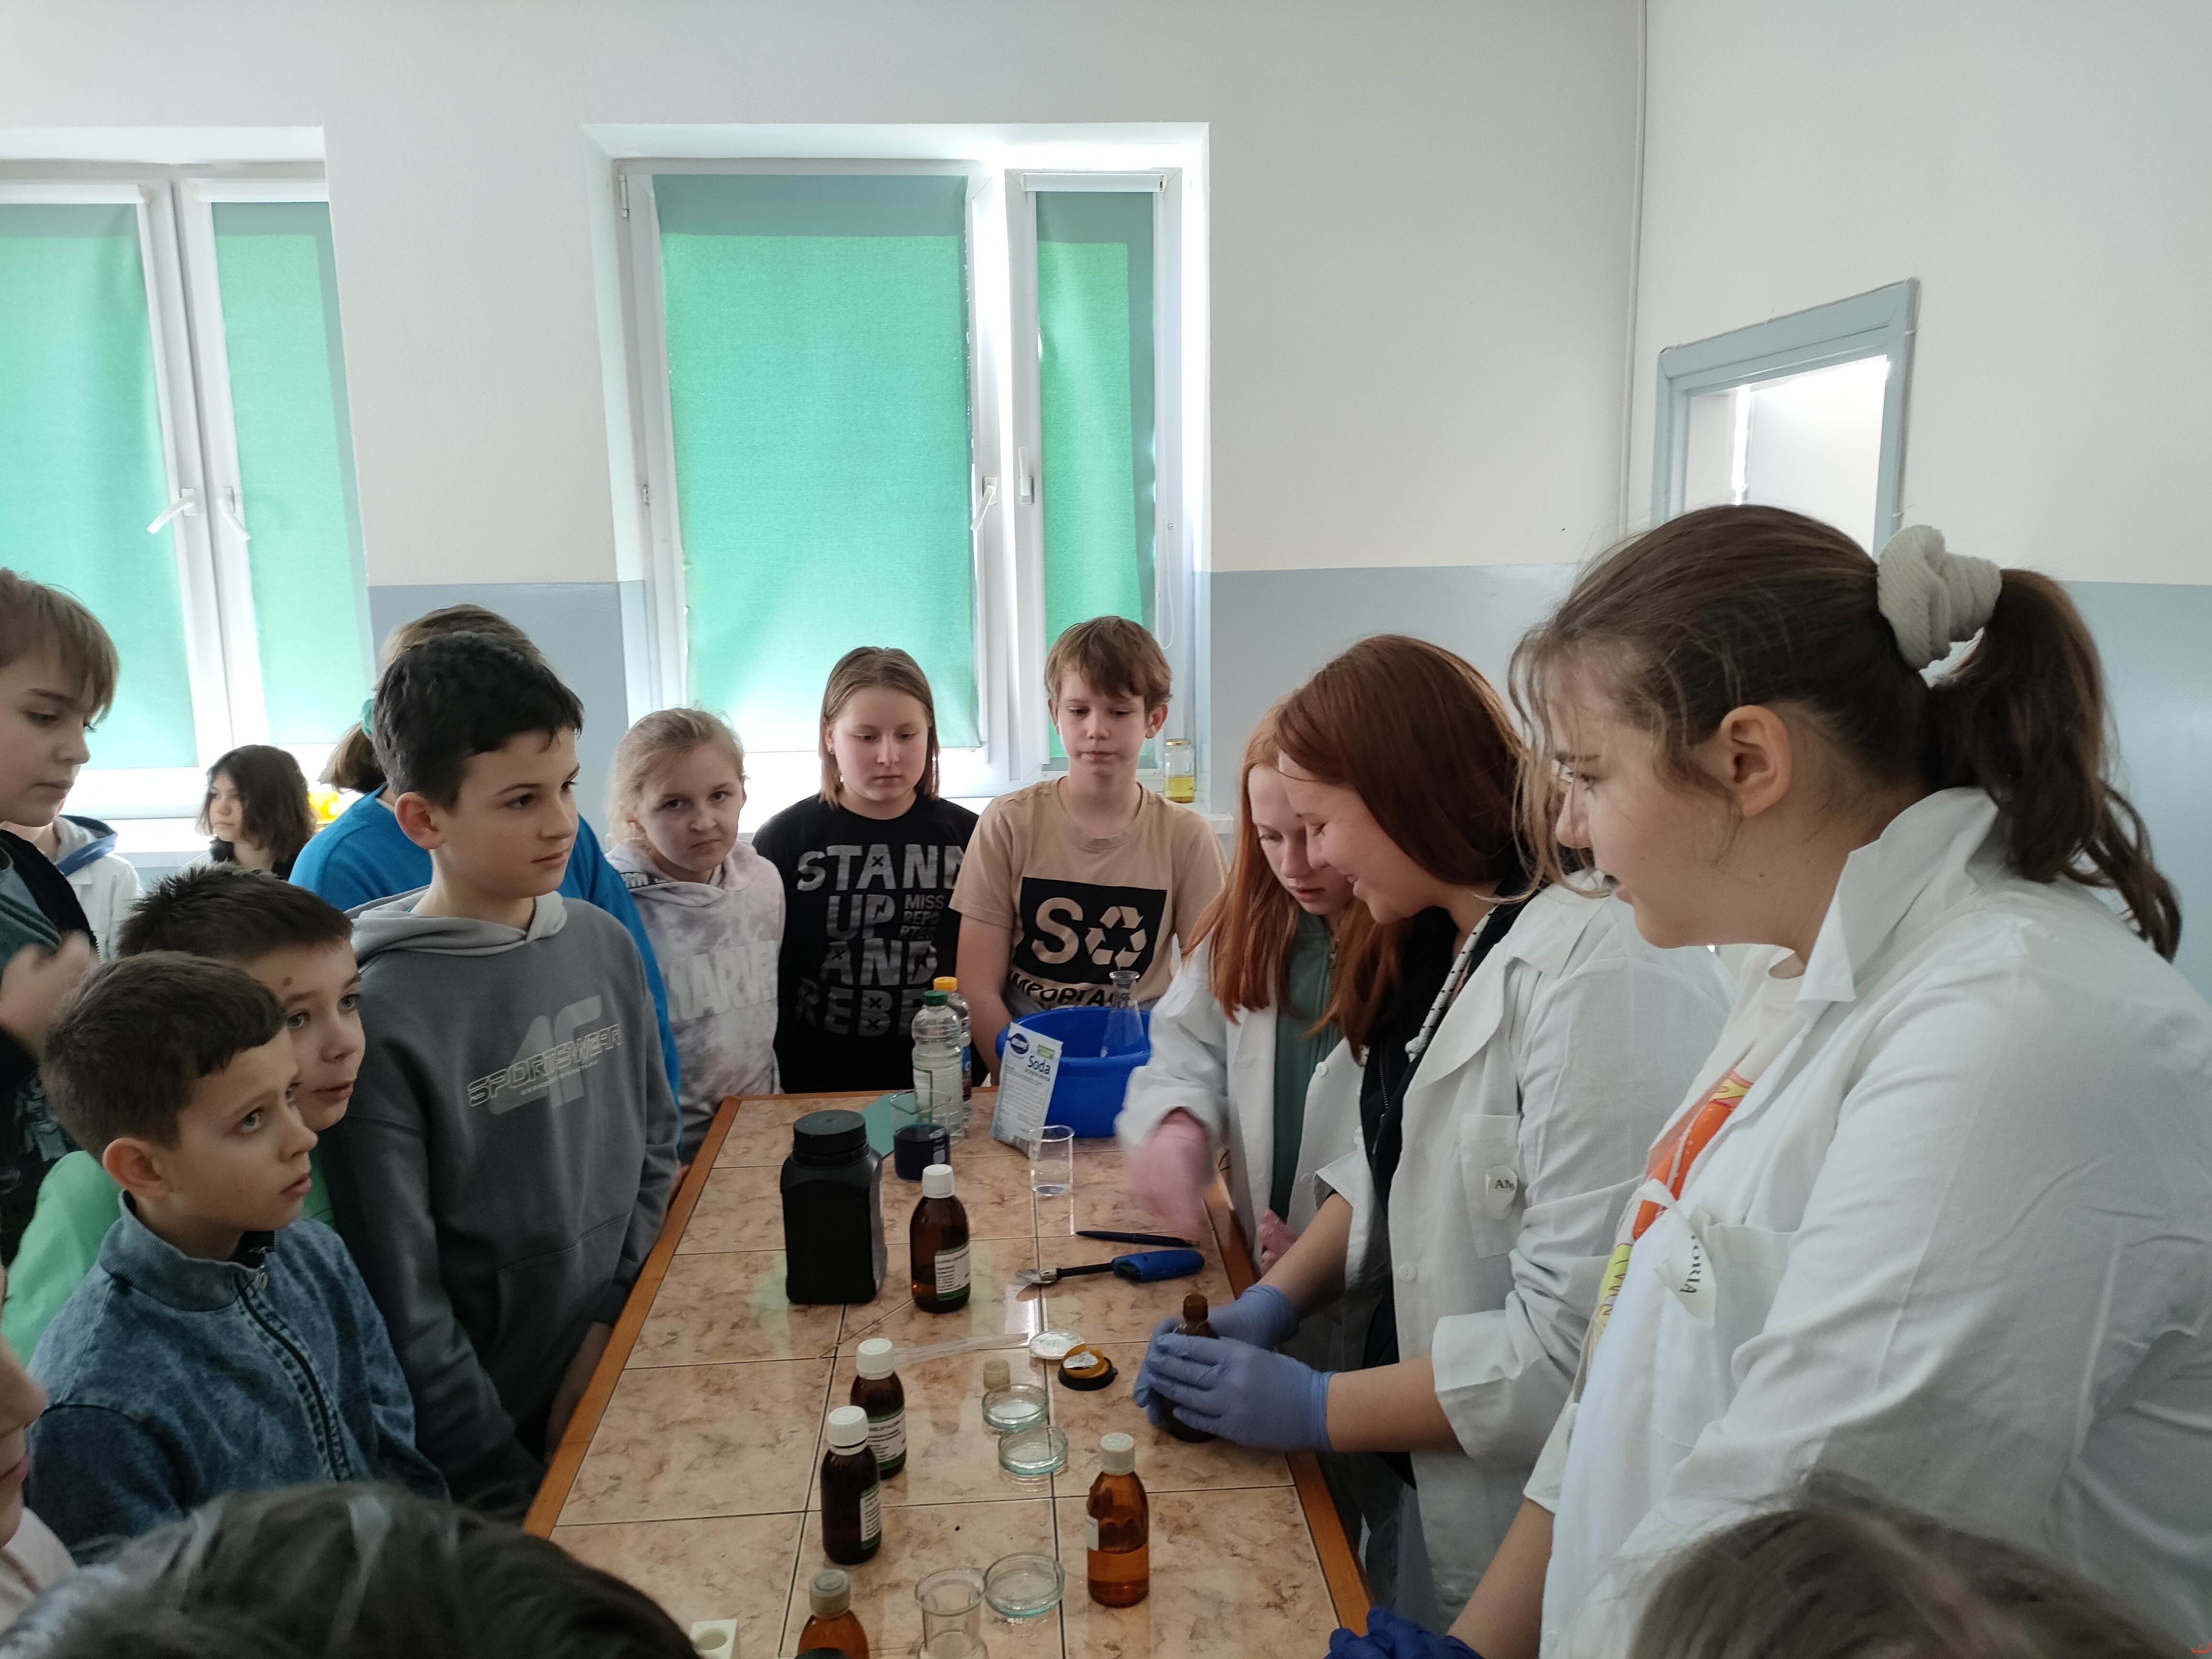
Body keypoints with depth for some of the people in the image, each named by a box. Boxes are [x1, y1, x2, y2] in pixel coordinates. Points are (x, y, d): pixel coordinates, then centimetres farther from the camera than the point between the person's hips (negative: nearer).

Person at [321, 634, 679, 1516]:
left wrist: (615, 1321, -3)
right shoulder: (382, 1014, -19)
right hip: (506, 1432, -5)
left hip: (628, 1388, 5)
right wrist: (517, 1491, -11)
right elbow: (404, 1305, -15)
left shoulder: (604, 945, -2)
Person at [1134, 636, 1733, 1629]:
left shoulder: (1607, 967, -27)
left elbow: (1575, 1341, -28)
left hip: (1542, 1541, -8)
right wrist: (1273, 1302, -3)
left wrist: (1319, 1410, -19)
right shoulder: (1449, 944, 4)